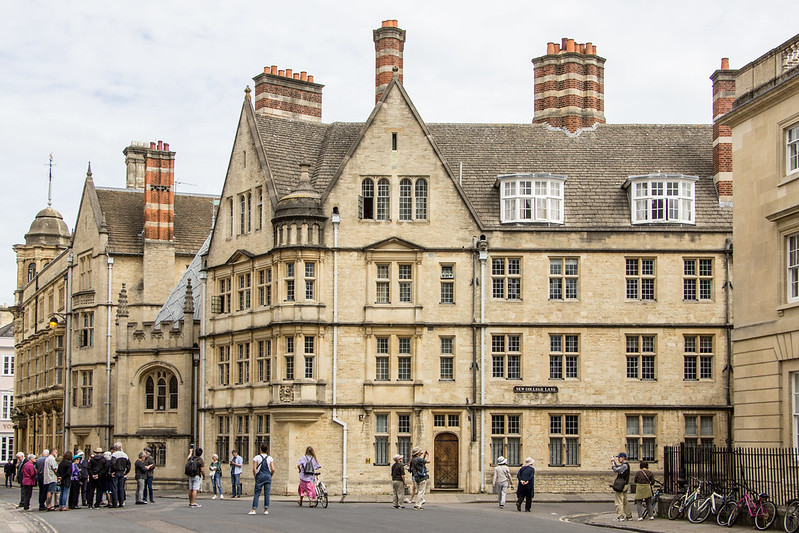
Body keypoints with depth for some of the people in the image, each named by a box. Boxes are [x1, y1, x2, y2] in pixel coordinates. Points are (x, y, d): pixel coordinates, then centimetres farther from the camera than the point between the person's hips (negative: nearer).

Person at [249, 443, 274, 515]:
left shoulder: (256, 457, -1)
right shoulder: (270, 458, 3)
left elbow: (254, 469, -7)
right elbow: (273, 469, -3)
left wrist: (255, 477, 4)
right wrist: (270, 476, 13)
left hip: (260, 476, -2)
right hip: (268, 476, 2)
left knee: (256, 493, 0)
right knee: (267, 493, 5)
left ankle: (253, 510, -5)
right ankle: (266, 510, 5)